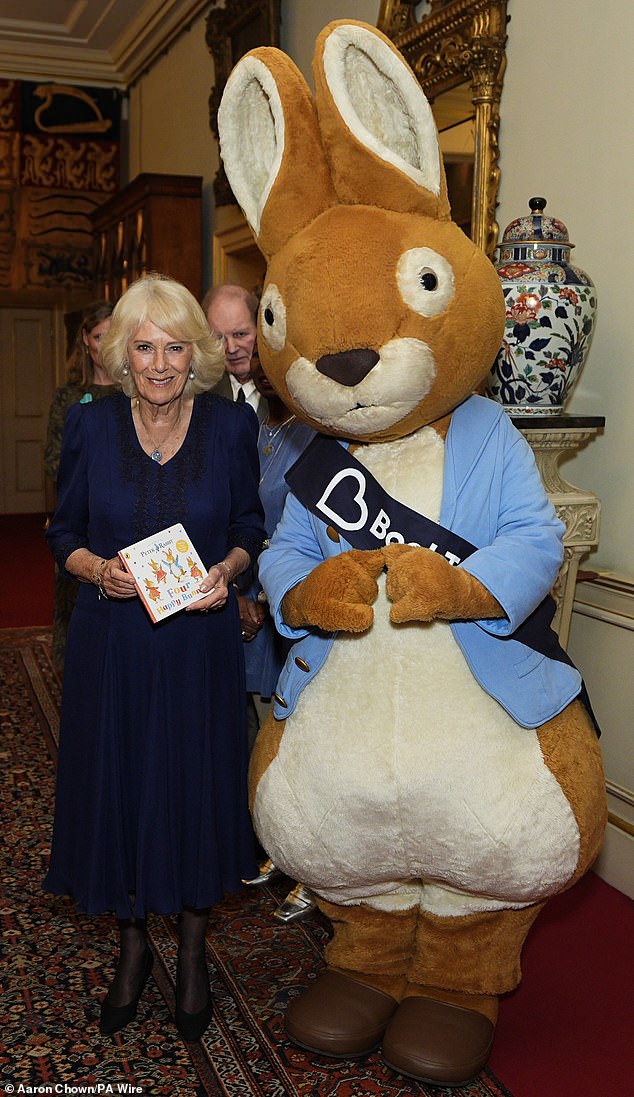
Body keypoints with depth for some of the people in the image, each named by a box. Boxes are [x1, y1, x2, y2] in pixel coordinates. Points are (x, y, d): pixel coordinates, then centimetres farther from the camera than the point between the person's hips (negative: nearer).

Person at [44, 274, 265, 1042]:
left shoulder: (231, 426, -2)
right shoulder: (90, 426, -2)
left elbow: (250, 529, 6)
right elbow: (63, 532, 5)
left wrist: (226, 570, -14)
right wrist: (97, 569, -15)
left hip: (201, 642, 0)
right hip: (110, 642, 1)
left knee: (197, 788, 9)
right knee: (117, 786, 10)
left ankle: (193, 951, 32)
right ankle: (132, 945, 34)